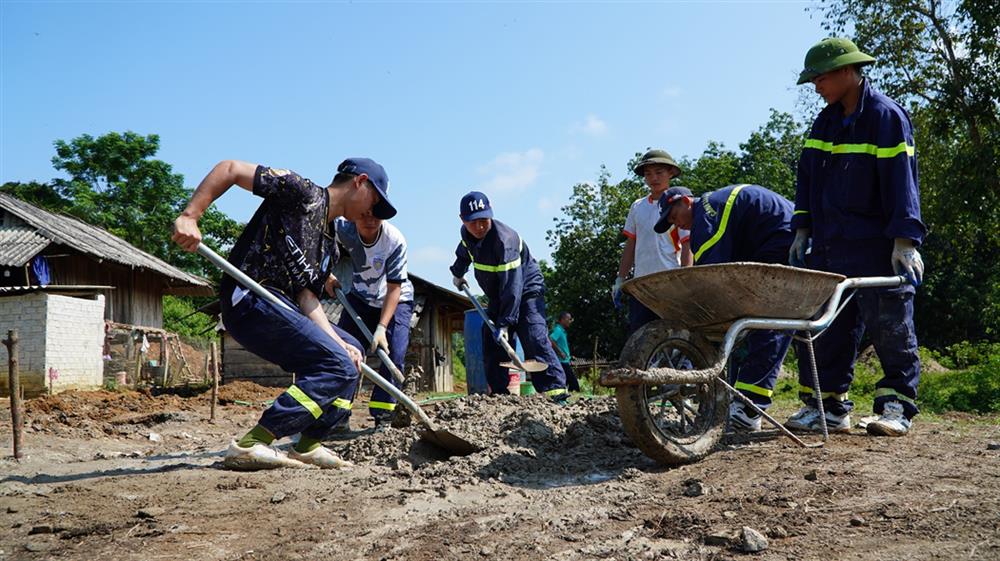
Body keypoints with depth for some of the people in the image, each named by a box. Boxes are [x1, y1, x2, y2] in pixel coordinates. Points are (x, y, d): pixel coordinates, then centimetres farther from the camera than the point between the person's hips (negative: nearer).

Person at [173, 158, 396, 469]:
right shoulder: (304, 193, -3)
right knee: (339, 368, -17)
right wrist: (189, 217, -20)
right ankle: (250, 445, -21)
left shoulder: (329, 241, 21)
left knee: (352, 351, 19)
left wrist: (336, 342, -2)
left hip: (280, 307, 10)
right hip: (248, 300, -10)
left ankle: (307, 446, 15)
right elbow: (230, 168, -9)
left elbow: (306, 294, 13)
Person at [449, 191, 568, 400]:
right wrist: (458, 273, 36)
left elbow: (512, 284, -34)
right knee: (491, 344, 2)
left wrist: (505, 323, -36)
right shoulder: (467, 234, -5)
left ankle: (555, 389, -27)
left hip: (526, 290, -8)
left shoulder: (504, 239, -31)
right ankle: (499, 393, 9)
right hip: (498, 296, 8)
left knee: (535, 340, -23)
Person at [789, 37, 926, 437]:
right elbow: (807, 177, 18)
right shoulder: (825, 122, 14)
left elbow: (902, 179, -12)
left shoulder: (886, 116, -7)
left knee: (890, 325, -2)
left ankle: (897, 404, 7)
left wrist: (905, 239, -18)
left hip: (877, 248, -7)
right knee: (829, 327, 6)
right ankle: (830, 403, 12)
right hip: (829, 246, 7)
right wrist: (803, 230, 11)